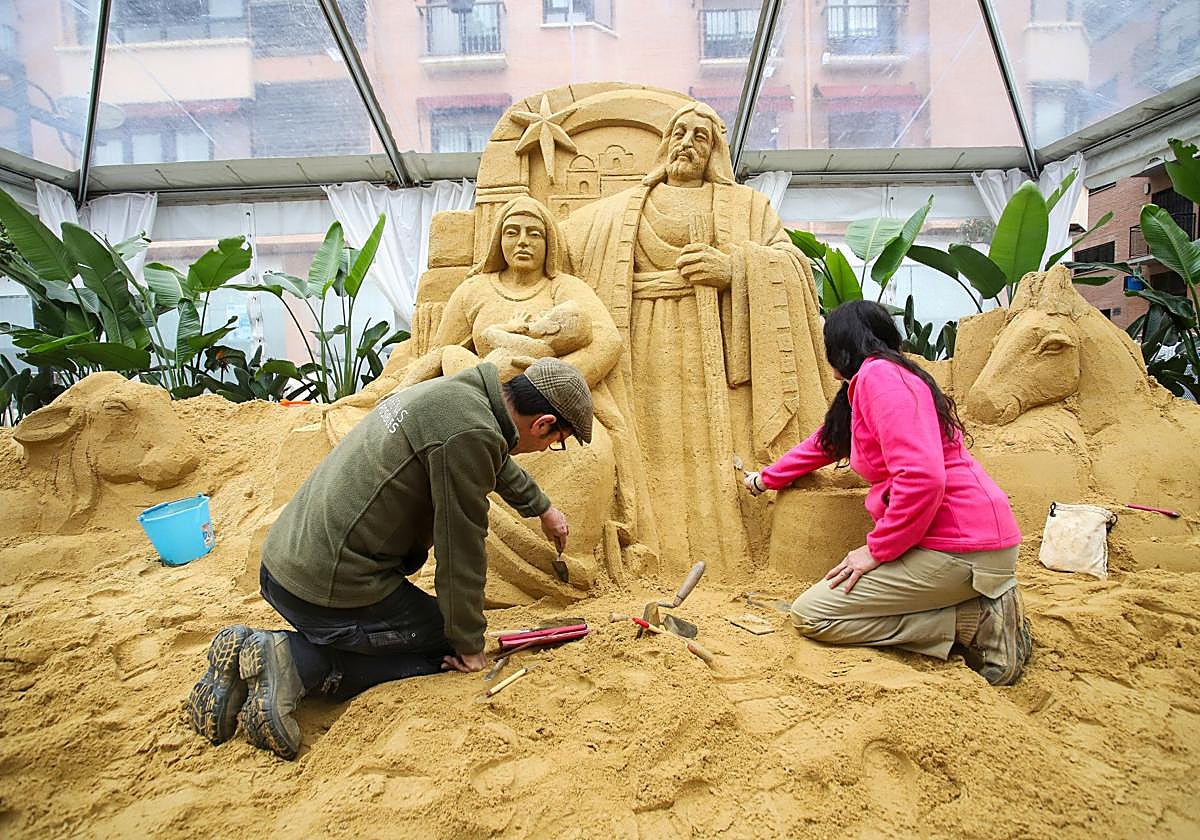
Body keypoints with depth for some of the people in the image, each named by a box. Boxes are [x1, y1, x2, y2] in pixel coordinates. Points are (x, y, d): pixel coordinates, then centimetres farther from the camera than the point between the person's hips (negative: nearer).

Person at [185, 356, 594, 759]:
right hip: (330, 588, -9)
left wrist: (542, 507, 45)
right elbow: (460, 548, -14)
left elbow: (497, 462, 31)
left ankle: (248, 658, 10)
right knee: (444, 645, 8)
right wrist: (468, 645, 1)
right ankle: (297, 662, -6)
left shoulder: (455, 392, 9)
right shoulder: (470, 433, -22)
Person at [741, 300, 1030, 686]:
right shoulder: (867, 384, 18)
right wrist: (765, 478, 43)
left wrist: (877, 550, -14)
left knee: (810, 614, -6)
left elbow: (922, 476, -25)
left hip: (960, 544, -10)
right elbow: (825, 441, 32)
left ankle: (974, 622, -5)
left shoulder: (879, 374, -14)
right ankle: (974, 605, 9)